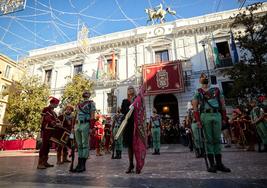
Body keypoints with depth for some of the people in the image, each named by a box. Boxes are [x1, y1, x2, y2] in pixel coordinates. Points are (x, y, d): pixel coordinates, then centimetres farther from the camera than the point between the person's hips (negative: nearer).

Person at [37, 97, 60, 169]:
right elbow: (48, 119, -18)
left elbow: (56, 119, 11)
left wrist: (58, 123, -8)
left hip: (51, 131, 8)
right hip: (46, 130, -8)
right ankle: (40, 164, -4)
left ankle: (45, 162, 19)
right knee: (44, 146, -8)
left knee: (47, 146, 11)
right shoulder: (46, 110, -7)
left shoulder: (53, 112, 20)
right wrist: (55, 123, -21)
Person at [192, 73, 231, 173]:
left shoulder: (216, 90, 17)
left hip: (217, 115, 3)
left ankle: (219, 164, 13)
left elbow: (222, 105, 14)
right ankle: (212, 164, 5)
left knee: (217, 139, 5)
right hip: (205, 116, -3)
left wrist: (224, 118, 6)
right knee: (209, 140, 0)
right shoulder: (198, 92, 8)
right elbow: (195, 108, 1)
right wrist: (198, 120, -9)